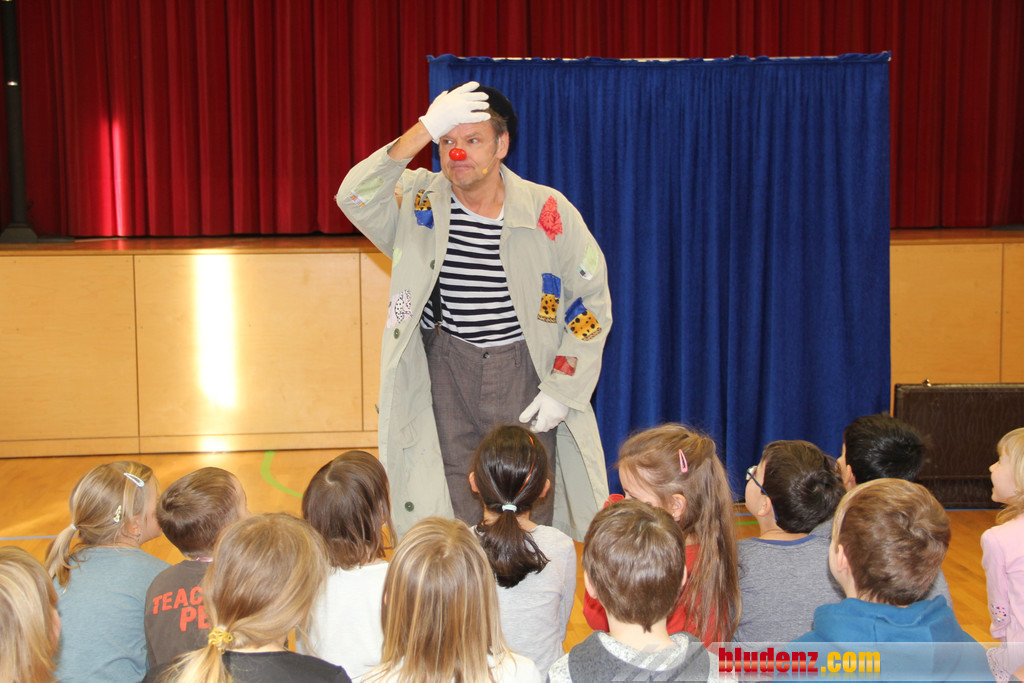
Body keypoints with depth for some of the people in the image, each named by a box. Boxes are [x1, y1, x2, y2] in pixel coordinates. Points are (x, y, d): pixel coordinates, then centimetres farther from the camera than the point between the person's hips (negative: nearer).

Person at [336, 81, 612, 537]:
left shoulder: (548, 211, -6)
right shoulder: (420, 203, -3)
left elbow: (592, 300, 0)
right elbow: (355, 198, -22)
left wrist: (560, 391, -5)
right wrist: (425, 128, -26)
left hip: (525, 373, 0)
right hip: (447, 374, 1)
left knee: (528, 512, 2)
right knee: (453, 512, 0)